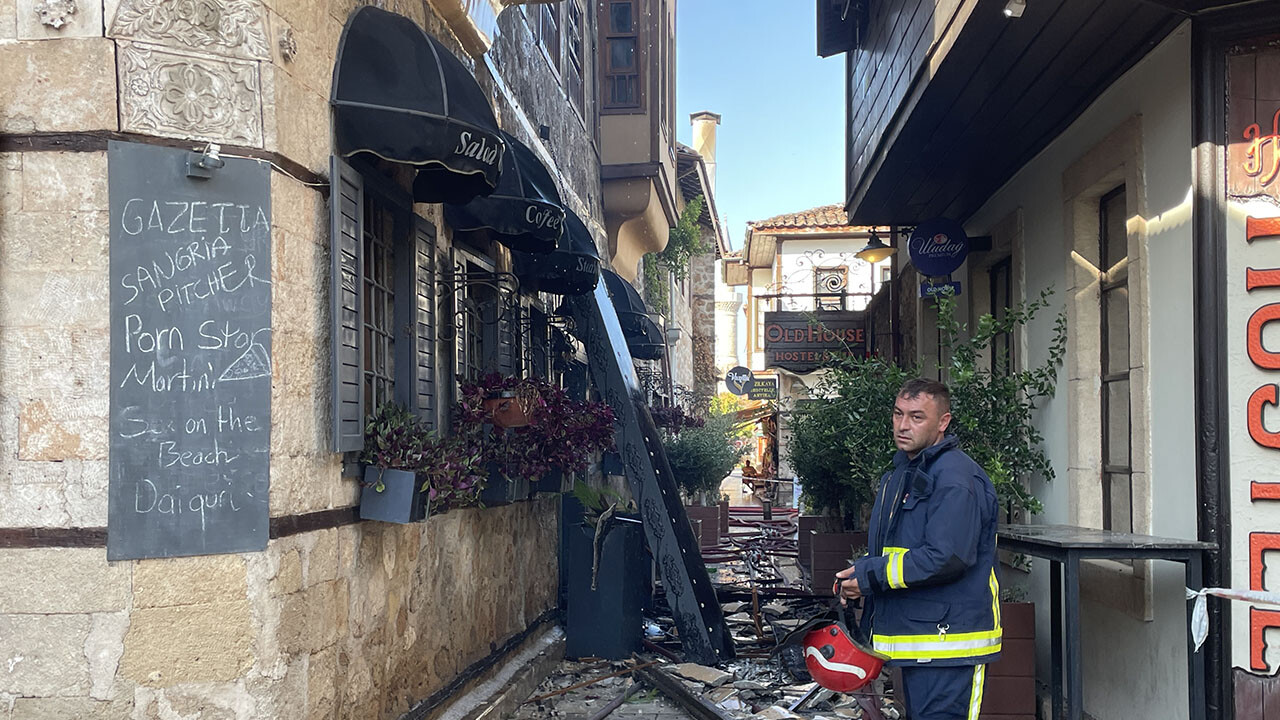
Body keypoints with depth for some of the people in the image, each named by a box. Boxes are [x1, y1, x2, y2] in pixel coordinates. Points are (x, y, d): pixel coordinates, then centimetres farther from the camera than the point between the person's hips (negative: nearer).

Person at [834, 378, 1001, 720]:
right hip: (914, 642, 10)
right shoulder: (900, 472, 17)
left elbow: (946, 558, -25)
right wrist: (855, 576, 6)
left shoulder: (957, 478, -16)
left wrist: (871, 575, -18)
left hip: (948, 641, -10)